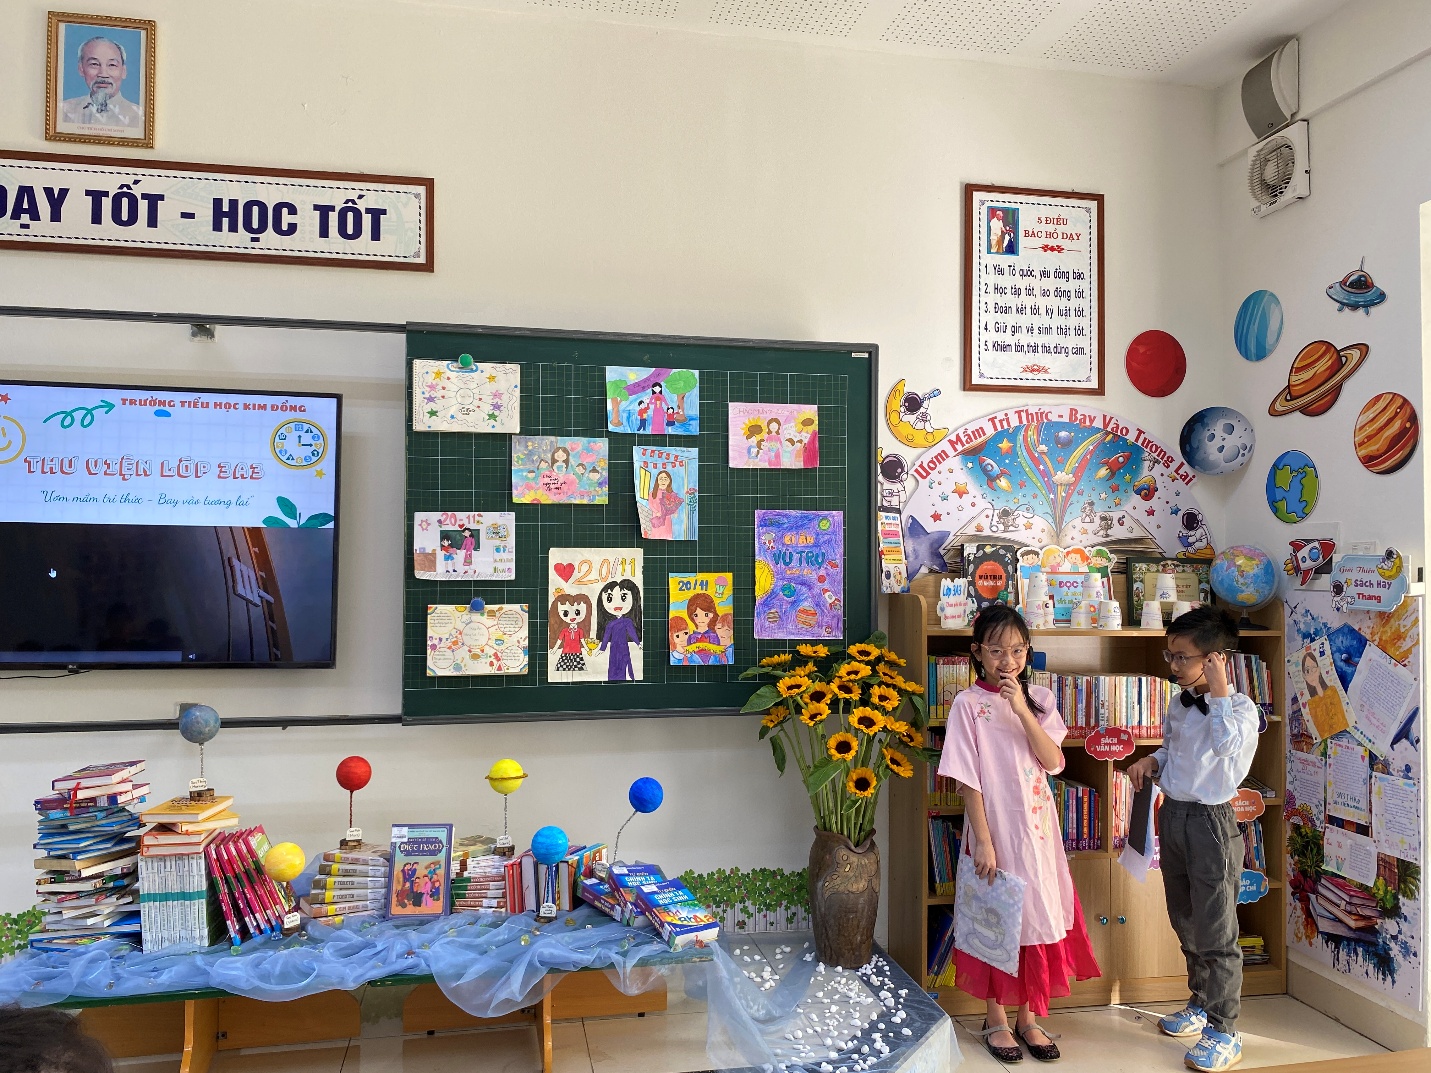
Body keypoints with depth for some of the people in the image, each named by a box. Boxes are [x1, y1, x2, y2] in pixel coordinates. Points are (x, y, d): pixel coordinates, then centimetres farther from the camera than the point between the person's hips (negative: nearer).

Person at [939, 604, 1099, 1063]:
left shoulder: (1038, 698, 3)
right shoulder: (968, 704, -9)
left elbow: (1054, 762, -8)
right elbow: (968, 780, -11)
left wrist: (1021, 710, -18)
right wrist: (983, 840, -14)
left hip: (1037, 827, 4)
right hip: (995, 827, -4)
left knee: (1037, 917, 11)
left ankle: (1028, 1017, 28)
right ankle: (996, 1020, 25)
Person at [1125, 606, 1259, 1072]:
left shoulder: (1240, 708, -14)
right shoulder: (1180, 705, 7)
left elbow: (1227, 745, -35)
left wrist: (1218, 691, -29)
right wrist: (1152, 761, 3)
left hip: (1210, 821, -8)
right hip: (1172, 815, 8)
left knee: (1216, 932, 1)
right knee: (1186, 923, 20)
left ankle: (1224, 1033, 13)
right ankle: (1202, 1005, 38)